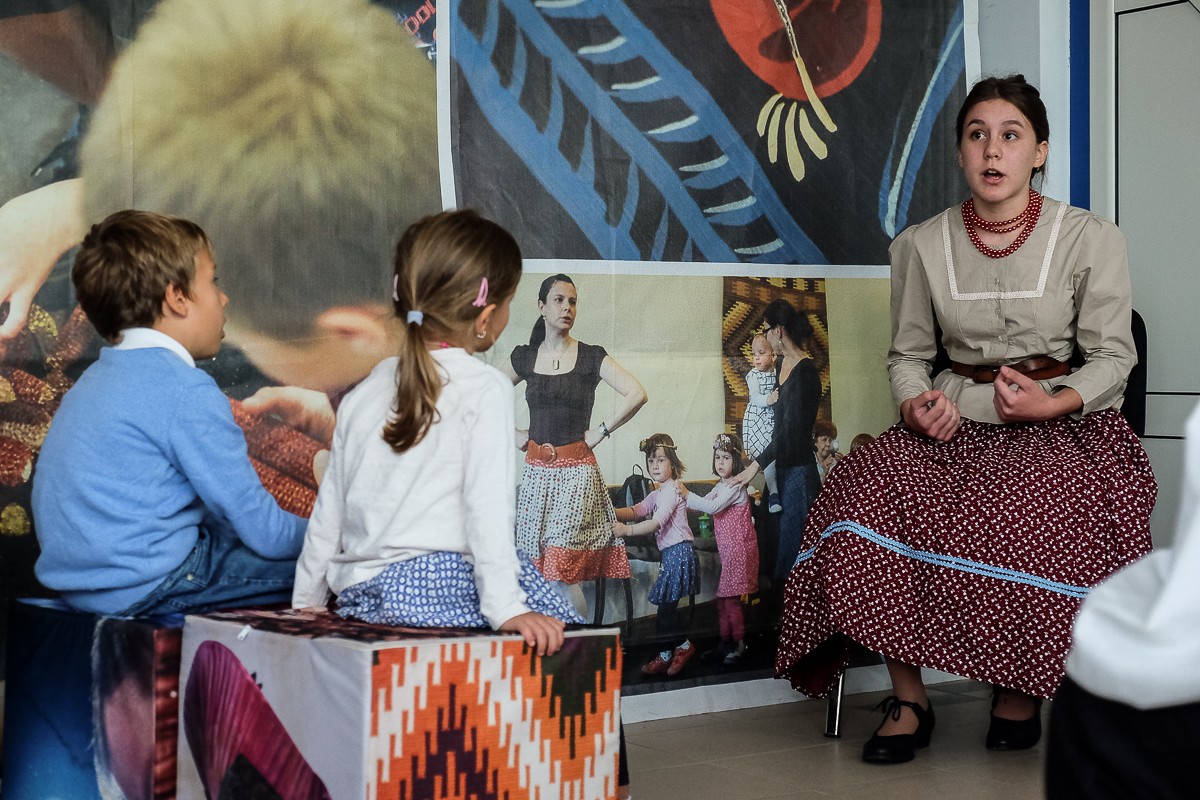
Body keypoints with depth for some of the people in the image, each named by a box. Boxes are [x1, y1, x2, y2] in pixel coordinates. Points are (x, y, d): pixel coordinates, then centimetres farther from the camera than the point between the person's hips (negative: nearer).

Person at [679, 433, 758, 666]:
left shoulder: (736, 487, -15)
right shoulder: (720, 486, 16)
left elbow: (713, 507, -25)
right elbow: (703, 505, 17)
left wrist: (687, 496, -20)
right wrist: (686, 496, 0)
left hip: (738, 548, -9)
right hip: (726, 548, 9)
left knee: (731, 598, -6)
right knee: (722, 597, 12)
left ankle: (739, 644, 3)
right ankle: (725, 642, 21)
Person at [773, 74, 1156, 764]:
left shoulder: (1090, 238, 2)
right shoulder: (922, 245, 9)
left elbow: (1113, 356, 3)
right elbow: (908, 353, 14)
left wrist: (1054, 402, -17)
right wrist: (917, 403, -10)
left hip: (1059, 422, -2)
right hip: (955, 420, 2)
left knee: (1038, 509, -37)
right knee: (869, 492, -29)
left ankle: (1021, 693, -12)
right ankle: (909, 699, -18)